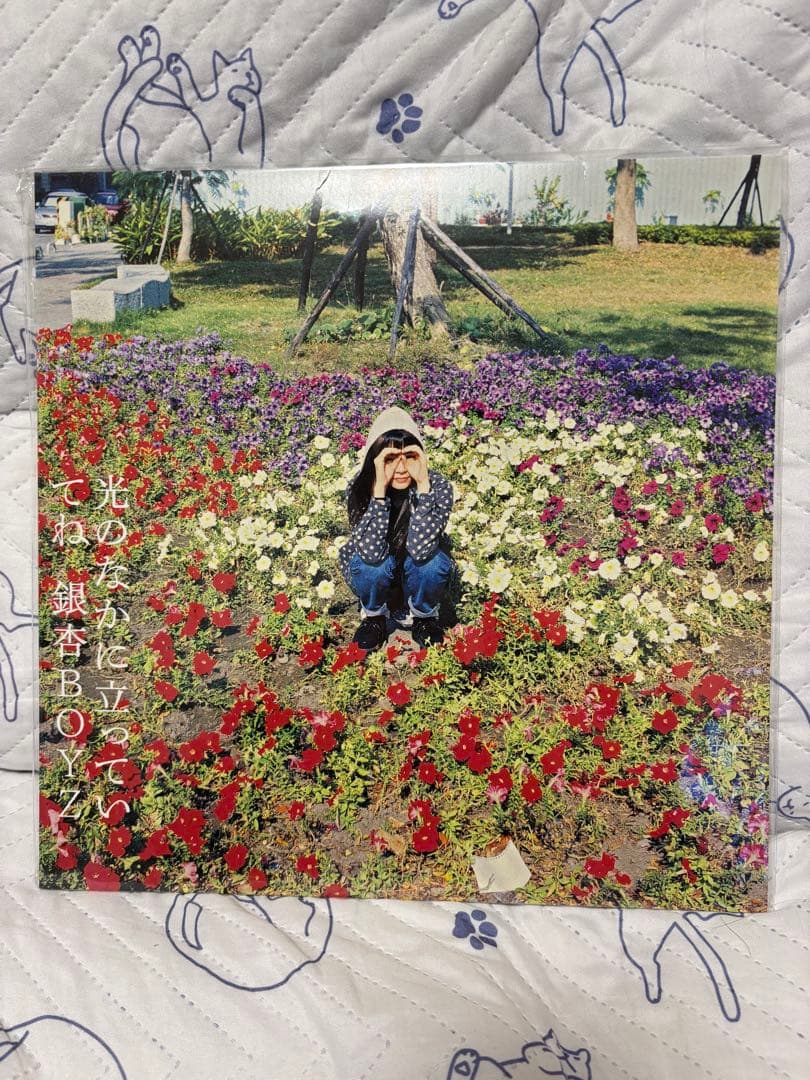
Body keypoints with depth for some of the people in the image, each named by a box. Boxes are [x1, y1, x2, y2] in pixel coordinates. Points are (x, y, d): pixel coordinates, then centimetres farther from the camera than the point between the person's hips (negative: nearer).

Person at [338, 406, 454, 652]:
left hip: (419, 575, 0)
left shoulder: (438, 486, -26)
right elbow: (371, 553, -37)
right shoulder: (359, 487, -25)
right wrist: (380, 488, -42)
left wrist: (423, 485, -43)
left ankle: (423, 615, 1)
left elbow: (419, 549, -39)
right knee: (371, 563, -33)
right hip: (376, 576, 0)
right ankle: (374, 616, 2)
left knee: (431, 560, -33)